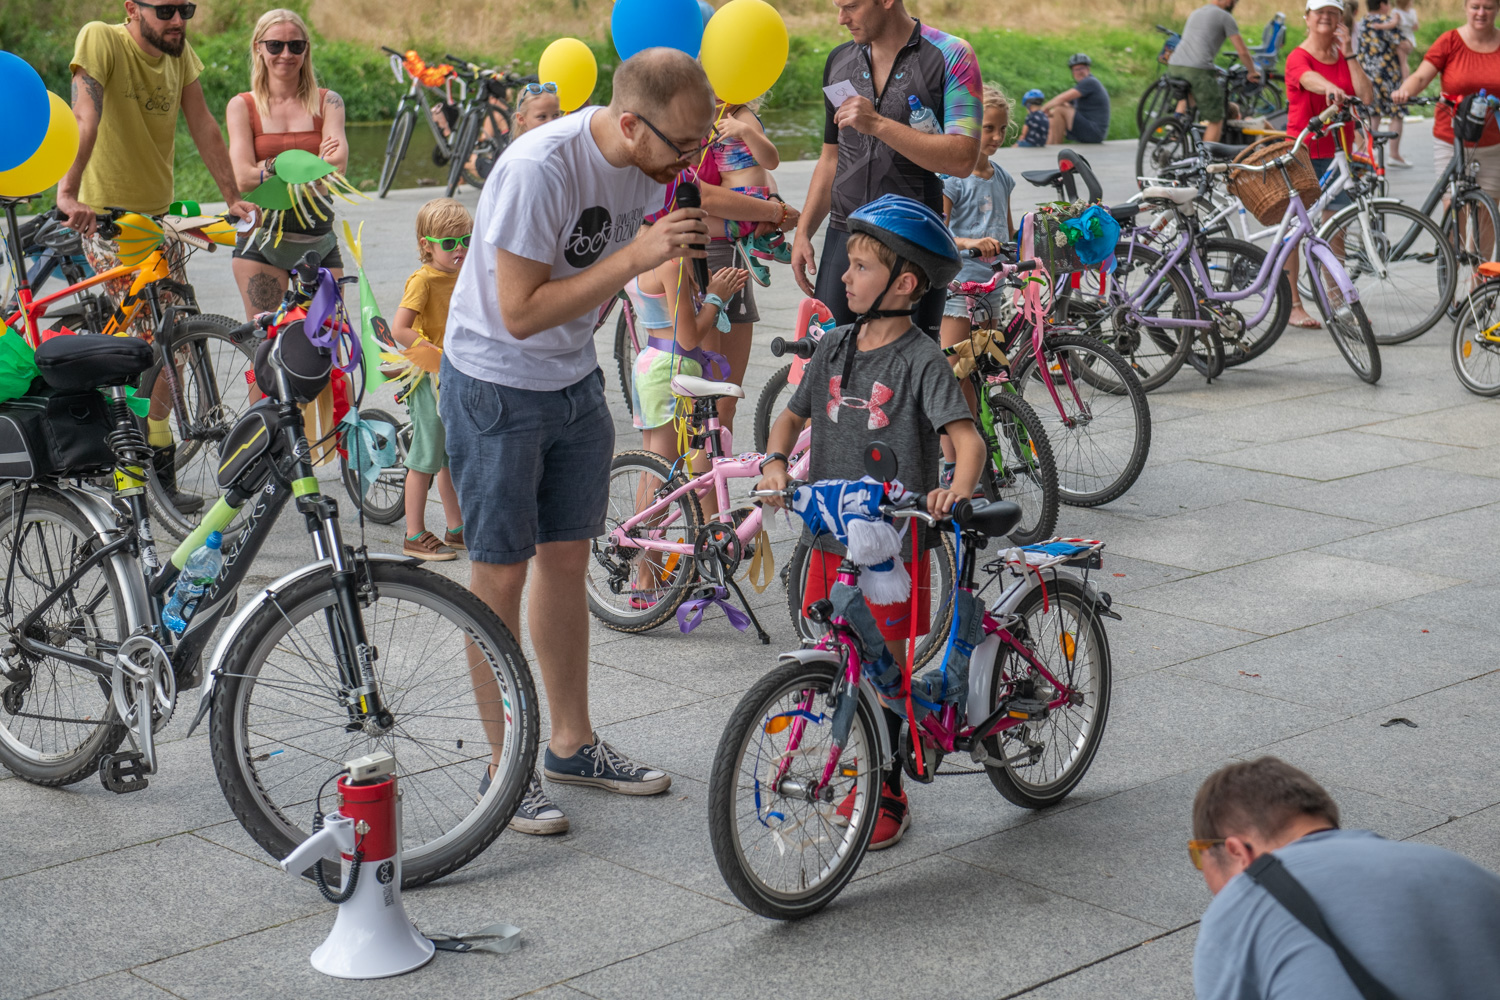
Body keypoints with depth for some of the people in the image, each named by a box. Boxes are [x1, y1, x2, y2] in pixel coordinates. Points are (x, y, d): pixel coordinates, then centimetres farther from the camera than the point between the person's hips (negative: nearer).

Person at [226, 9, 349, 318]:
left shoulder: (327, 102, 7)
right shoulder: (242, 106, 4)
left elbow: (338, 165, -10)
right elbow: (243, 177, -8)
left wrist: (271, 168, -25)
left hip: (318, 237, 1)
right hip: (262, 240, -1)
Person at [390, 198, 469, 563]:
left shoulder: (463, 276, 9)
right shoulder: (422, 279, -16)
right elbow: (399, 330, -25)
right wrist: (441, 355, -26)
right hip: (430, 379, -8)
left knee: (453, 457, 16)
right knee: (426, 458, -2)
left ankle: (457, 529, 26)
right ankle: (415, 536, 6)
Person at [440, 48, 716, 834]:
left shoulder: (648, 162, -5)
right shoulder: (538, 169, -30)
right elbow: (520, 312, -30)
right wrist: (635, 257, -33)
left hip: (575, 383, 7)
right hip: (495, 391, -7)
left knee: (566, 560, 15)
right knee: (501, 573, 1)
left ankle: (572, 743, 28)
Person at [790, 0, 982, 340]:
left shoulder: (950, 57, -5)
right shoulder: (840, 60, 14)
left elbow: (962, 159, -15)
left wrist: (878, 125, -20)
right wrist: (803, 232, 14)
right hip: (843, 236, 5)